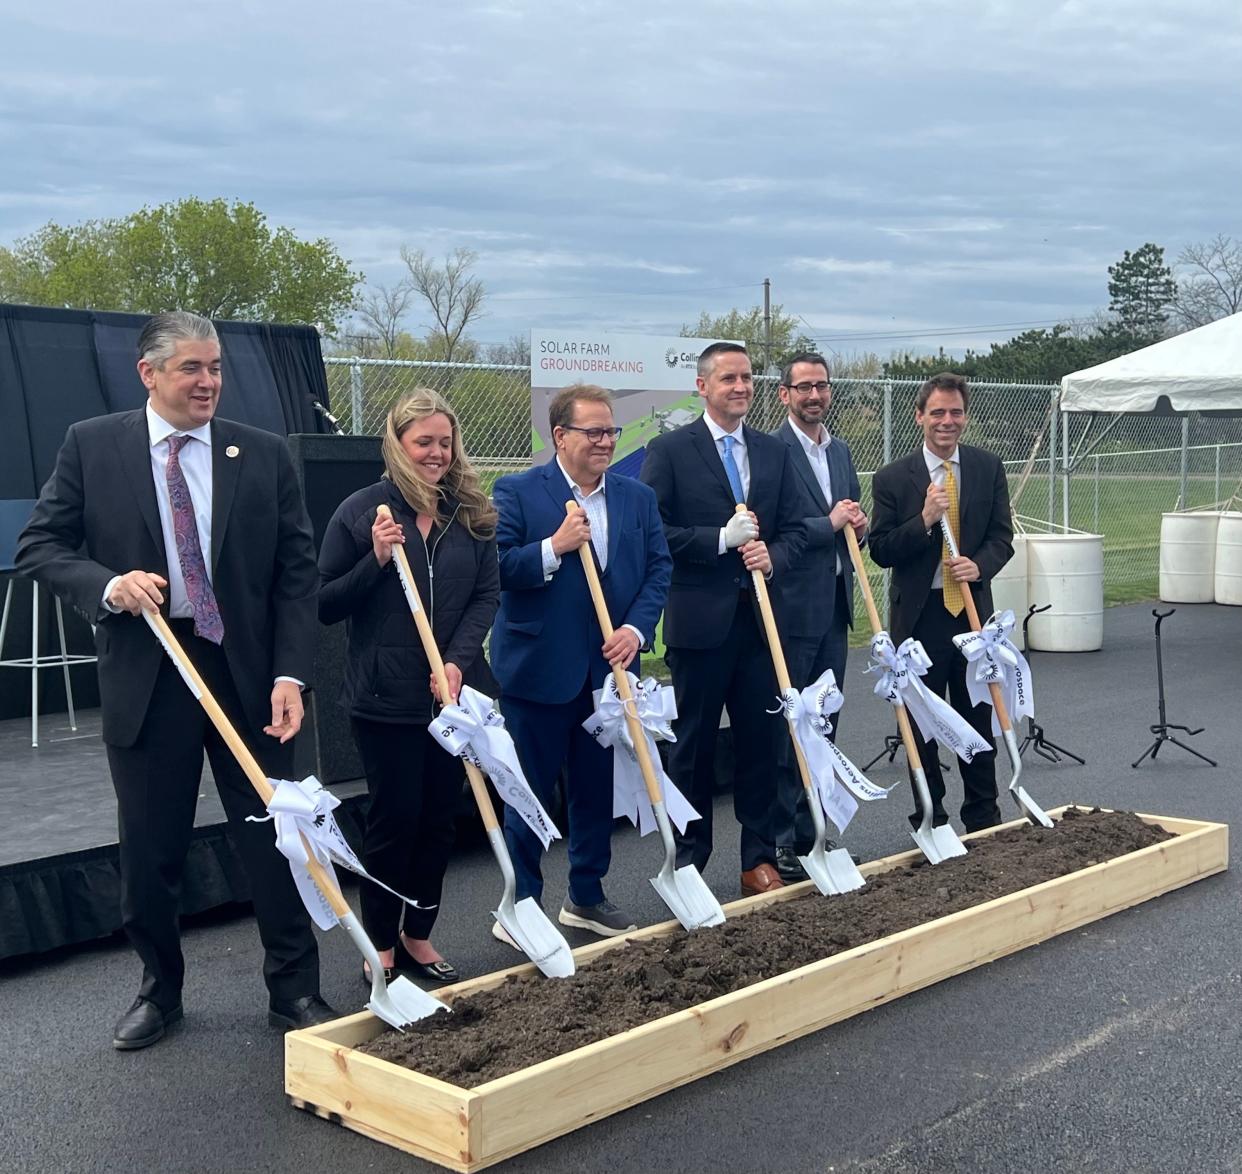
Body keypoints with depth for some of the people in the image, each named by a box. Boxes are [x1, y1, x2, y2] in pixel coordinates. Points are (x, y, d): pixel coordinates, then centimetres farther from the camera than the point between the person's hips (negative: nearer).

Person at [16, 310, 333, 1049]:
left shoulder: (265, 454, 1)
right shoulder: (91, 446, -1)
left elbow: (296, 572, -1)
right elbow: (40, 549, 0)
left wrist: (290, 675, -11)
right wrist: (110, 585, -19)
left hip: (248, 674, 0)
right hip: (144, 677, 0)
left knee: (276, 836, 7)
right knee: (149, 851, 11)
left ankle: (296, 989, 22)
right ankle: (160, 991, 30)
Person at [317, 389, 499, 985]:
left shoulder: (472, 513, 4)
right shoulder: (362, 511, -6)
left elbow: (487, 596, 2)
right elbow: (324, 604, -5)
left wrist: (459, 662, -12)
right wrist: (376, 559, -20)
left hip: (451, 693, 4)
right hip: (386, 698, -4)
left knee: (439, 818, 11)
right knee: (394, 819, 3)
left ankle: (418, 936, 27)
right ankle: (381, 947, 19)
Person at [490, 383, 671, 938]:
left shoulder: (637, 497, 8)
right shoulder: (517, 492, -6)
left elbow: (659, 569, 5)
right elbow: (495, 568, -13)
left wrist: (636, 629, -9)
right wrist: (554, 548, -24)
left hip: (609, 668, 5)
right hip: (539, 669, -5)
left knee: (597, 788, 13)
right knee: (531, 791, 4)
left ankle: (586, 897, 28)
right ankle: (520, 907, 16)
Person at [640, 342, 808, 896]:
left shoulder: (774, 452, 12)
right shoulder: (669, 450, -3)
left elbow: (795, 526, 10)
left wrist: (772, 555, -10)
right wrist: (721, 538, -16)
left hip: (761, 618, 4)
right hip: (699, 619, -4)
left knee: (762, 740, 8)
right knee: (693, 745, 6)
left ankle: (760, 857, 20)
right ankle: (688, 861, 18)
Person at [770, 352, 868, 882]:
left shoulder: (840, 450, 14)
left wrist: (858, 523, 0)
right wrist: (831, 524, -15)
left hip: (835, 604, 8)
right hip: (793, 606, -8)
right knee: (786, 728, -1)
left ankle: (809, 832, 23)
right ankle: (780, 840, 7)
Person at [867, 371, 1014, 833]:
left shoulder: (988, 469, 4)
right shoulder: (893, 478, -4)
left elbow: (1002, 537, 4)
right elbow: (880, 550, -6)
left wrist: (979, 565, -16)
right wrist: (925, 520, -21)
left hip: (973, 610, 2)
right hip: (920, 616, -2)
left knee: (979, 720, 10)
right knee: (921, 725, 6)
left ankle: (984, 821, 22)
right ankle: (930, 821, 18)